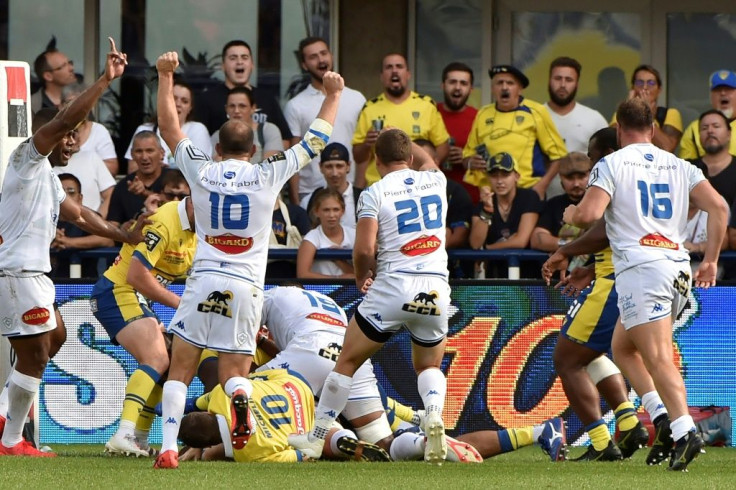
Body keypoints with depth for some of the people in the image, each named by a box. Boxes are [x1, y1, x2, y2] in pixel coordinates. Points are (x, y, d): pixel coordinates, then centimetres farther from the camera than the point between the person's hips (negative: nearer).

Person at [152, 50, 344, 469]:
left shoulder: (201, 172, 3)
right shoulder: (268, 176, 1)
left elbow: (170, 128, 15)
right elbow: (315, 142, 11)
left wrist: (166, 77, 21)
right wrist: (333, 96, 22)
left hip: (204, 281, 0)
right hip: (247, 286, 0)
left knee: (181, 368, 5)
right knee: (234, 369, 7)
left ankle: (169, 447, -9)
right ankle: (240, 392, -31)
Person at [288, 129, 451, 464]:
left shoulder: (374, 194, -2)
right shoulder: (436, 182, 10)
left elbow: (364, 250, -9)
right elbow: (425, 160, 36)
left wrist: (361, 277, 10)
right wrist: (399, 139, 48)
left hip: (393, 285, -3)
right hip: (436, 287, 3)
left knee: (348, 362, 12)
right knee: (429, 366, 21)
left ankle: (315, 440, 17)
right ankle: (434, 414, -12)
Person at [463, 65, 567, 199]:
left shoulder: (535, 112, 1)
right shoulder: (483, 114, 11)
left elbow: (557, 153, 2)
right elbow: (468, 155, 20)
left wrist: (542, 184, -10)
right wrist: (471, 163, -3)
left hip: (527, 192, -3)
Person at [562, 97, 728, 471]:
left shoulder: (611, 165, 2)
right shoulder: (679, 166, 17)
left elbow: (589, 214, -11)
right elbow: (718, 206, 6)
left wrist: (570, 215, 13)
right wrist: (711, 260, 12)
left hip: (640, 267, -6)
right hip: (679, 267, 6)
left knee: (658, 358, -14)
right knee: (623, 348, 20)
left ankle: (684, 430, -31)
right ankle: (662, 414, 3)